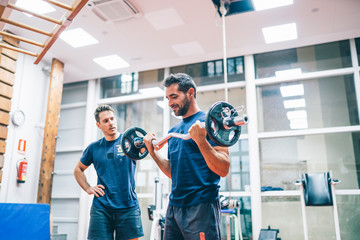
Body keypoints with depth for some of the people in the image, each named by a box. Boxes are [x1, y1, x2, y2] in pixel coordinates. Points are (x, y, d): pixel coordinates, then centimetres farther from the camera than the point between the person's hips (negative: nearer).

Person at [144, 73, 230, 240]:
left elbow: (223, 170, -16)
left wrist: (200, 140, -26)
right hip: (174, 206, 7)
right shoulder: (173, 131, 14)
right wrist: (152, 151, 10)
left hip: (201, 207, -7)